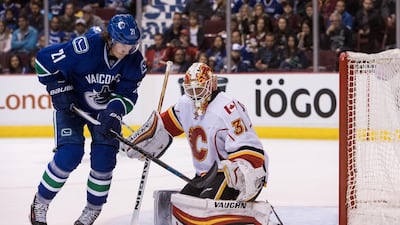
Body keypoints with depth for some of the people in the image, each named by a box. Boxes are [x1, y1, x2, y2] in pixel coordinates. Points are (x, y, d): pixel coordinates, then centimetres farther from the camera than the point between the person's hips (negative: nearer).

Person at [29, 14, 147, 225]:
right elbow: (44, 59, -21)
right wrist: (59, 89, -20)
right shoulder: (84, 47, -32)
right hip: (71, 104, -4)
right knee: (69, 154, -17)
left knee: (104, 157, -8)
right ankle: (40, 203, 4)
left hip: (105, 107, 4)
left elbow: (127, 94, -13)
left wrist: (113, 113, -32)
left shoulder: (134, 61, -18)